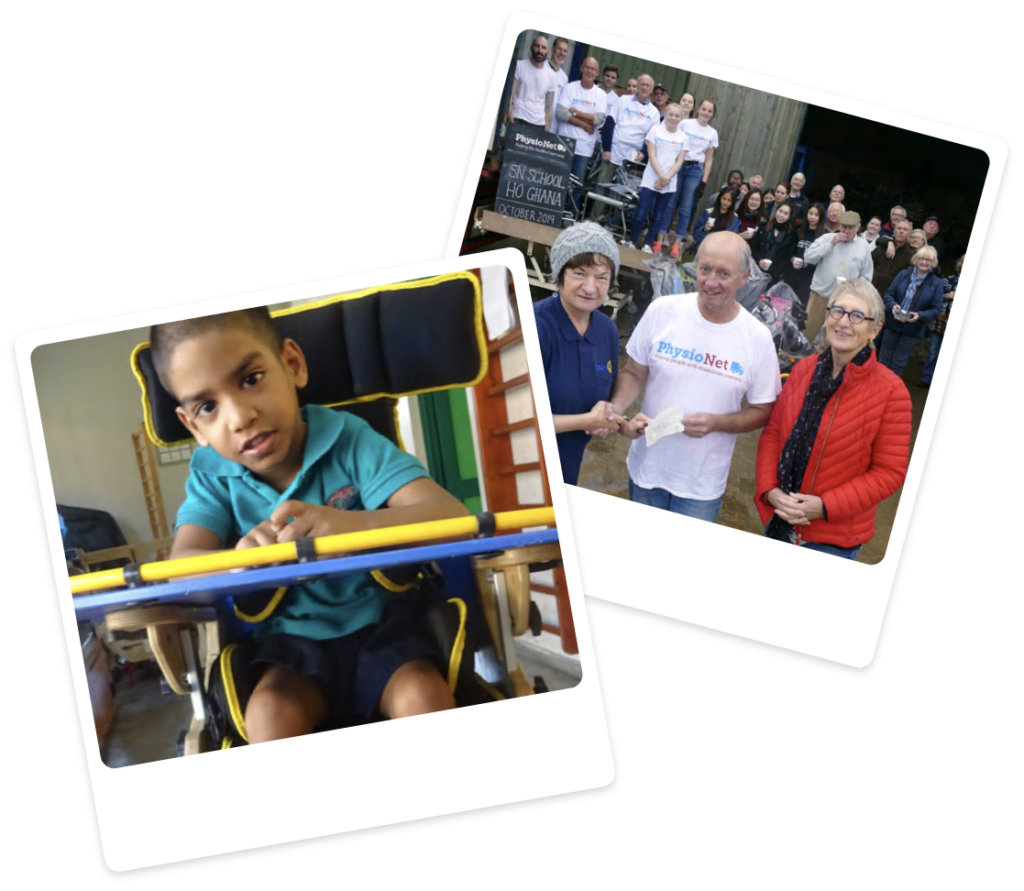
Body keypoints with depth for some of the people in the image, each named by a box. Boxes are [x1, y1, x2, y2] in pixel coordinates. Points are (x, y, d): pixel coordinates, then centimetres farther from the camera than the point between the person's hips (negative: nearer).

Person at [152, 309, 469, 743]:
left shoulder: (349, 439, -14)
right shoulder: (212, 474, -5)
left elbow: (452, 517, -27)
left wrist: (356, 525, -48)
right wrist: (240, 562, -45)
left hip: (379, 622, -2)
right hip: (292, 640, 2)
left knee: (424, 697, -28)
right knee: (270, 712, -26)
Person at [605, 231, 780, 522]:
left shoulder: (758, 339, -10)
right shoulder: (662, 311, -8)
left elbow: (762, 411, -1)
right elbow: (633, 373, 2)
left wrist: (716, 423, -19)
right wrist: (617, 409, -19)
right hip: (647, 469, 2)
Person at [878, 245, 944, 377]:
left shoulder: (936, 283, -5)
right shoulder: (904, 274, 0)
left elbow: (937, 309, -7)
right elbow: (889, 293, 1)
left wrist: (920, 315, -23)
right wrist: (892, 305, -20)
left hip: (912, 329, -2)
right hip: (893, 324, 2)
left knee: (898, 363, 9)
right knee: (884, 358, 12)